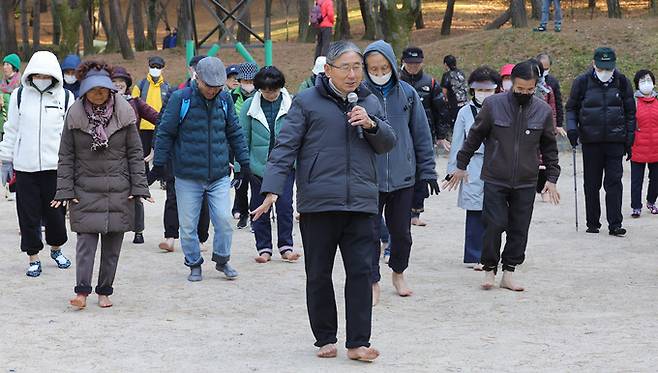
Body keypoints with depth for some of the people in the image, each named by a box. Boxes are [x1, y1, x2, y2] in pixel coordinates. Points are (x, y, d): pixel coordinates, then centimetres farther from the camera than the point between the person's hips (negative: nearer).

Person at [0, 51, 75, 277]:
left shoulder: (65, 97, 1)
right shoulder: (19, 96, 2)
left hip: (55, 165, 0)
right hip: (25, 166, 0)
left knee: (55, 212, 7)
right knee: (29, 214, 3)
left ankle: (56, 249, 32)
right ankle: (34, 258, 15)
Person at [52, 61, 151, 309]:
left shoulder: (124, 113, 0)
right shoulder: (75, 115, -1)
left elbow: (135, 153, 3)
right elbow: (66, 156, 2)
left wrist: (139, 187, -3)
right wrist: (64, 190, -4)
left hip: (119, 190, 1)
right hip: (85, 189, -1)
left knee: (113, 242, 5)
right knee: (86, 238, -10)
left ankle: (105, 291, 15)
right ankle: (82, 290, -11)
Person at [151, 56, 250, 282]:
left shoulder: (225, 100, 6)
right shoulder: (180, 99, -6)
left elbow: (235, 133, 16)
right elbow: (165, 133, -1)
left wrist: (244, 162, 16)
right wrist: (159, 165, -2)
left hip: (219, 176, 2)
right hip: (187, 176, -2)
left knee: (224, 219, -6)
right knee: (188, 225, 4)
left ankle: (222, 259, 16)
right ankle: (194, 264, 21)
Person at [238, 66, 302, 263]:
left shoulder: (292, 104, -3)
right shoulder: (249, 106, -1)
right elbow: (243, 138, 4)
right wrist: (241, 166, 2)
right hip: (258, 165, 1)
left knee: (285, 205, -8)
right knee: (259, 208, 6)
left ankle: (285, 246, 3)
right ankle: (264, 248, 16)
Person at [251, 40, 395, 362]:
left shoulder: (370, 103, 14)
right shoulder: (307, 102, 1)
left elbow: (388, 144, 17)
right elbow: (285, 146, -2)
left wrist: (372, 125, -5)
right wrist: (272, 190, -11)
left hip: (361, 203, 3)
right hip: (318, 203, -2)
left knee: (361, 272, -3)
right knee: (319, 274, 6)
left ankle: (358, 342, 0)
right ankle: (325, 339, 18)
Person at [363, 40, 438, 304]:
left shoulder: (407, 94, 1)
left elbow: (422, 136, 7)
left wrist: (427, 172, 6)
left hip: (403, 176, 2)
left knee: (401, 232, 12)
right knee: (370, 233, 0)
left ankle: (398, 274, 34)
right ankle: (373, 283, 13)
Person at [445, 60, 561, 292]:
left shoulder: (543, 110, 1)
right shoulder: (493, 105, -6)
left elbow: (549, 148, 11)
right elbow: (475, 136, 5)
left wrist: (551, 178, 8)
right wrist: (461, 166, 9)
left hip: (526, 183, 2)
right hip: (495, 179, -2)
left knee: (519, 229, 4)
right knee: (494, 225, -6)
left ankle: (508, 273, 15)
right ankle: (490, 270, 12)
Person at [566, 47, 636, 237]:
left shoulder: (622, 82, 3)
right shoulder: (582, 82, 0)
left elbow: (630, 112, 10)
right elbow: (571, 107, 9)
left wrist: (629, 140, 6)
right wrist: (572, 127, -8)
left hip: (615, 141, 0)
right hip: (591, 141, 0)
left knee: (614, 183, -5)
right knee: (592, 184, 6)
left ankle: (615, 224, -4)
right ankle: (593, 223, 16)